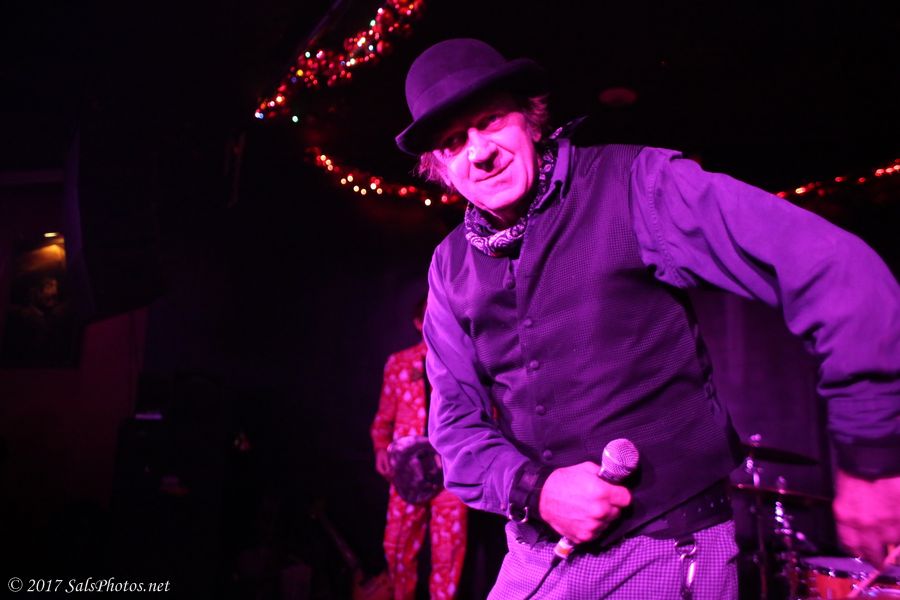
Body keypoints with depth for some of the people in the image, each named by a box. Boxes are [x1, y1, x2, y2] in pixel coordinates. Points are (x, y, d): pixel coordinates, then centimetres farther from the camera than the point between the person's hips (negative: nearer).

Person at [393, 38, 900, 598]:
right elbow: (457, 417, 4)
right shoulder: (451, 266, 3)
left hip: (668, 549, -4)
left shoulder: (633, 182, -13)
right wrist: (533, 487, -14)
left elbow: (831, 267, -19)